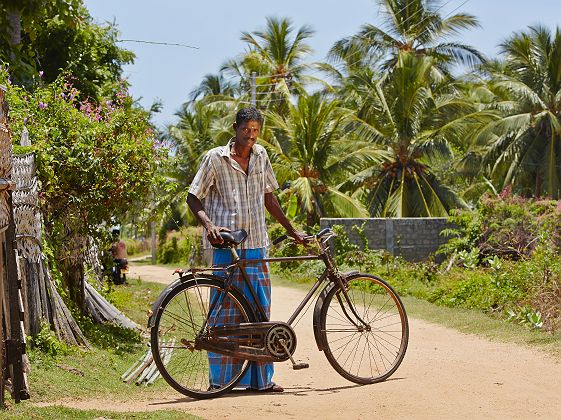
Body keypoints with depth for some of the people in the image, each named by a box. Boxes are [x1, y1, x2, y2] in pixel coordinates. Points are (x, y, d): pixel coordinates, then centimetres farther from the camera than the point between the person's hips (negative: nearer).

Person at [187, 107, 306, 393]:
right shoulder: (216, 158, -2)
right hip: (225, 244, -5)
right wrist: (208, 225, -18)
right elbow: (193, 197, -1)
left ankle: (260, 378, 9)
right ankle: (220, 379, 1)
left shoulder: (260, 156, 12)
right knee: (225, 309, -5)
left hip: (256, 244, 5)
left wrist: (292, 231, 23)